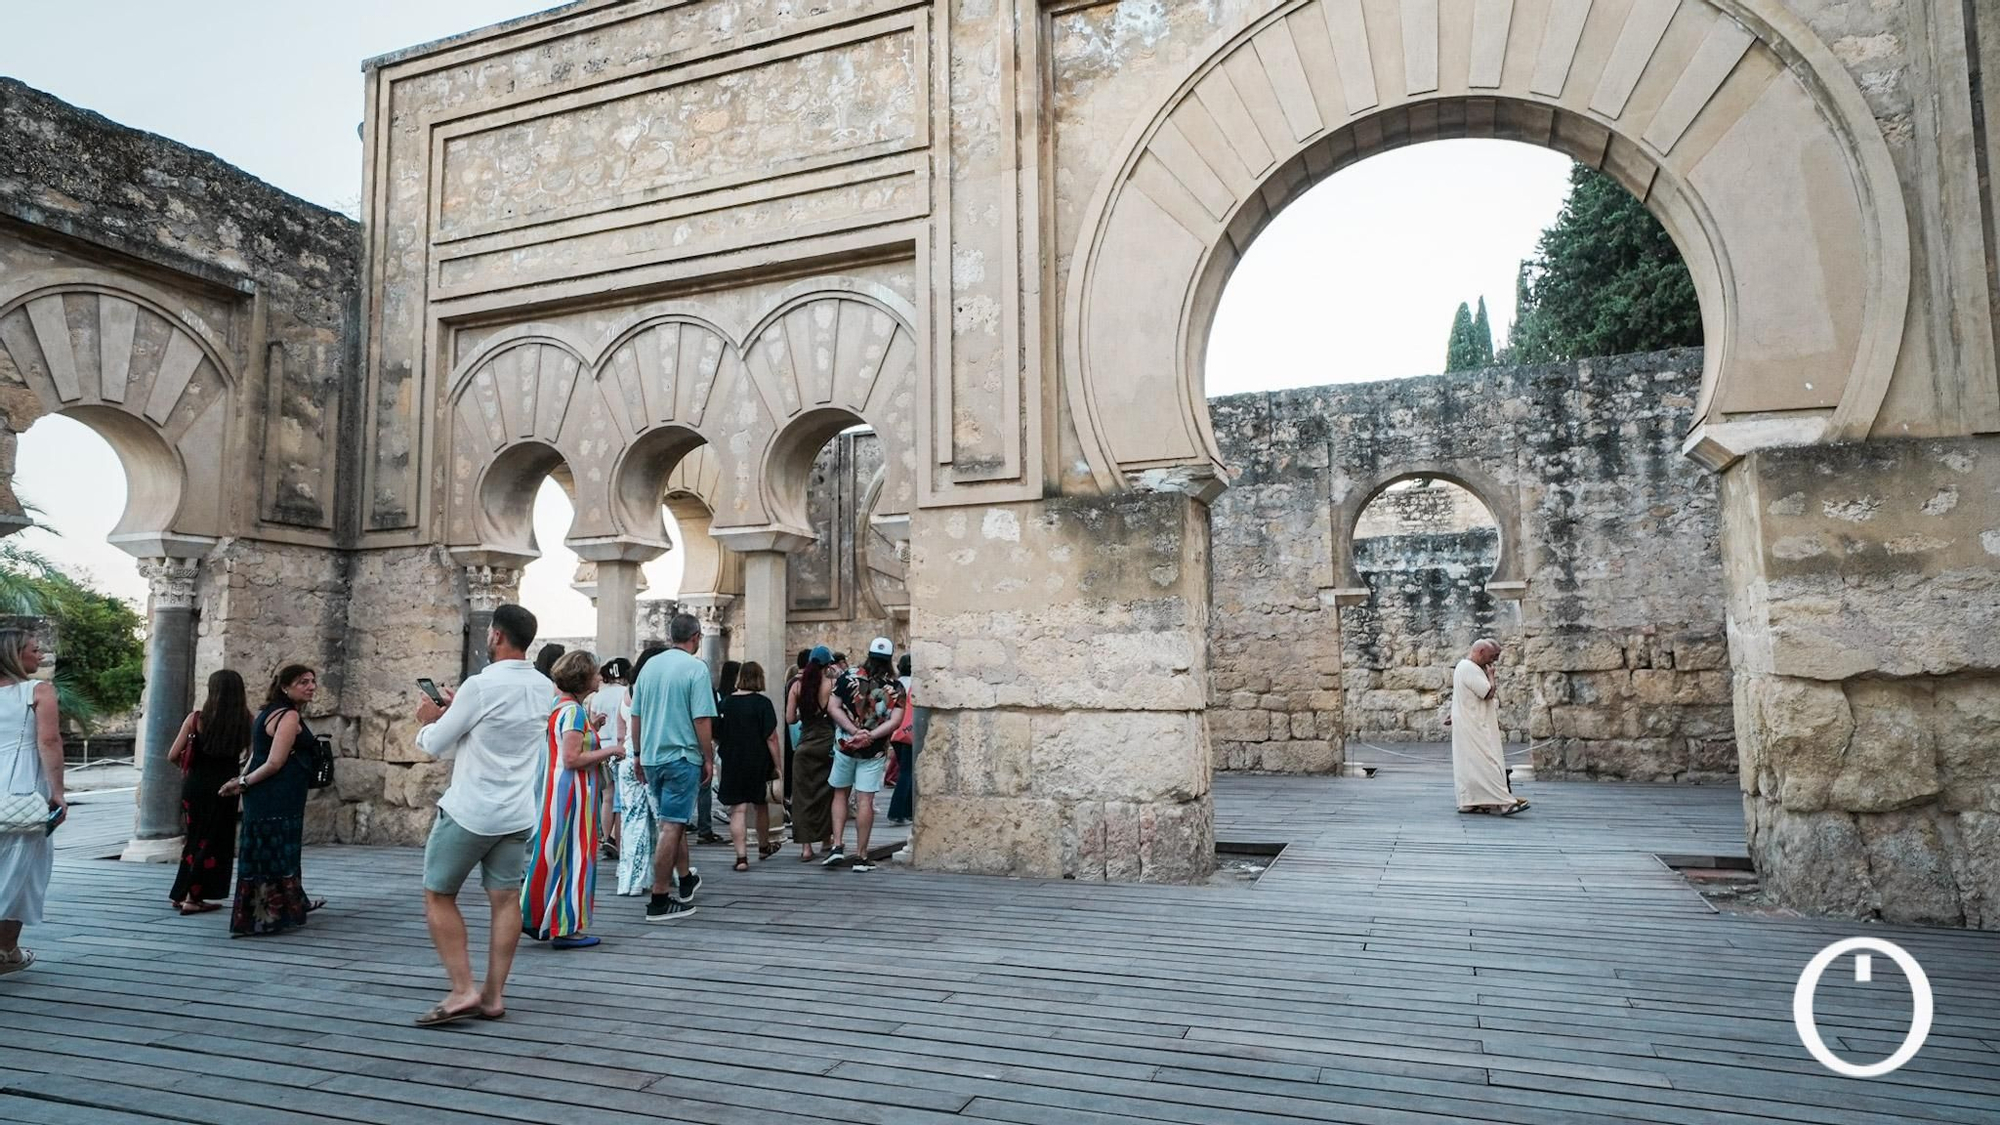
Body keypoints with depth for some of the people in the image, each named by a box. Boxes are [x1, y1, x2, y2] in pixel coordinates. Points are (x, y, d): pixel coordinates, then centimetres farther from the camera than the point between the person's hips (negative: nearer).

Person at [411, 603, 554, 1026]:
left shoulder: (481, 686, -17)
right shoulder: (545, 689, 4)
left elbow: (435, 745, -6)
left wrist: (427, 721, 13)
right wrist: (455, 712, 19)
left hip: (468, 812, -6)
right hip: (518, 814, 6)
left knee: (438, 897, 8)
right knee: (505, 900, 9)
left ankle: (463, 991, 3)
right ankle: (494, 995, 12)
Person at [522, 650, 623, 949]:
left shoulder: (558, 705, 12)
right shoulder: (574, 711, -17)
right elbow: (571, 759, -22)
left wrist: (591, 729, 15)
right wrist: (608, 751, -13)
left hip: (554, 790, 10)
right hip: (571, 793, -10)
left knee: (551, 856, 16)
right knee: (573, 857, -2)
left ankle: (534, 917, 23)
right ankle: (565, 928, 4)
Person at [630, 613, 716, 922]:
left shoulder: (649, 666, 8)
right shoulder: (696, 668, -11)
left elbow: (635, 717, 12)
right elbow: (702, 720, -14)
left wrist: (639, 755, 21)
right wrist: (709, 759, -5)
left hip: (651, 757, 7)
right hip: (682, 756, -7)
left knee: (675, 820, 21)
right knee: (671, 826, -3)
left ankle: (685, 880, 34)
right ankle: (660, 900, 0)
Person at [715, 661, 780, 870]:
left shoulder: (725, 703, 0)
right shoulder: (762, 703, -10)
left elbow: (716, 736, 8)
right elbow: (771, 737, -12)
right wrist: (777, 766, -7)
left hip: (732, 764, 1)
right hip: (758, 763, -1)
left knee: (737, 810, 1)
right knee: (762, 806, 18)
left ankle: (741, 856, -8)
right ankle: (764, 847, 36)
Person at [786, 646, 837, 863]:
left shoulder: (797, 686, 0)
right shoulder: (832, 684, -8)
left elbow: (790, 718, 1)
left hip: (805, 745, 2)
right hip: (828, 743, -1)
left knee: (804, 795, 5)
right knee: (827, 792, 15)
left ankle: (806, 847, 0)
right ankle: (827, 838, 26)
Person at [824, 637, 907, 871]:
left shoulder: (849, 677, -1)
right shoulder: (895, 688, -4)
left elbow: (833, 708, -7)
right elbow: (895, 721, -13)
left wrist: (854, 731, -13)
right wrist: (871, 735, -16)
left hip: (845, 746, 1)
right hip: (874, 751, -1)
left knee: (840, 795, 17)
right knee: (865, 801, 2)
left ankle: (837, 846, 8)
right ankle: (861, 856, 5)